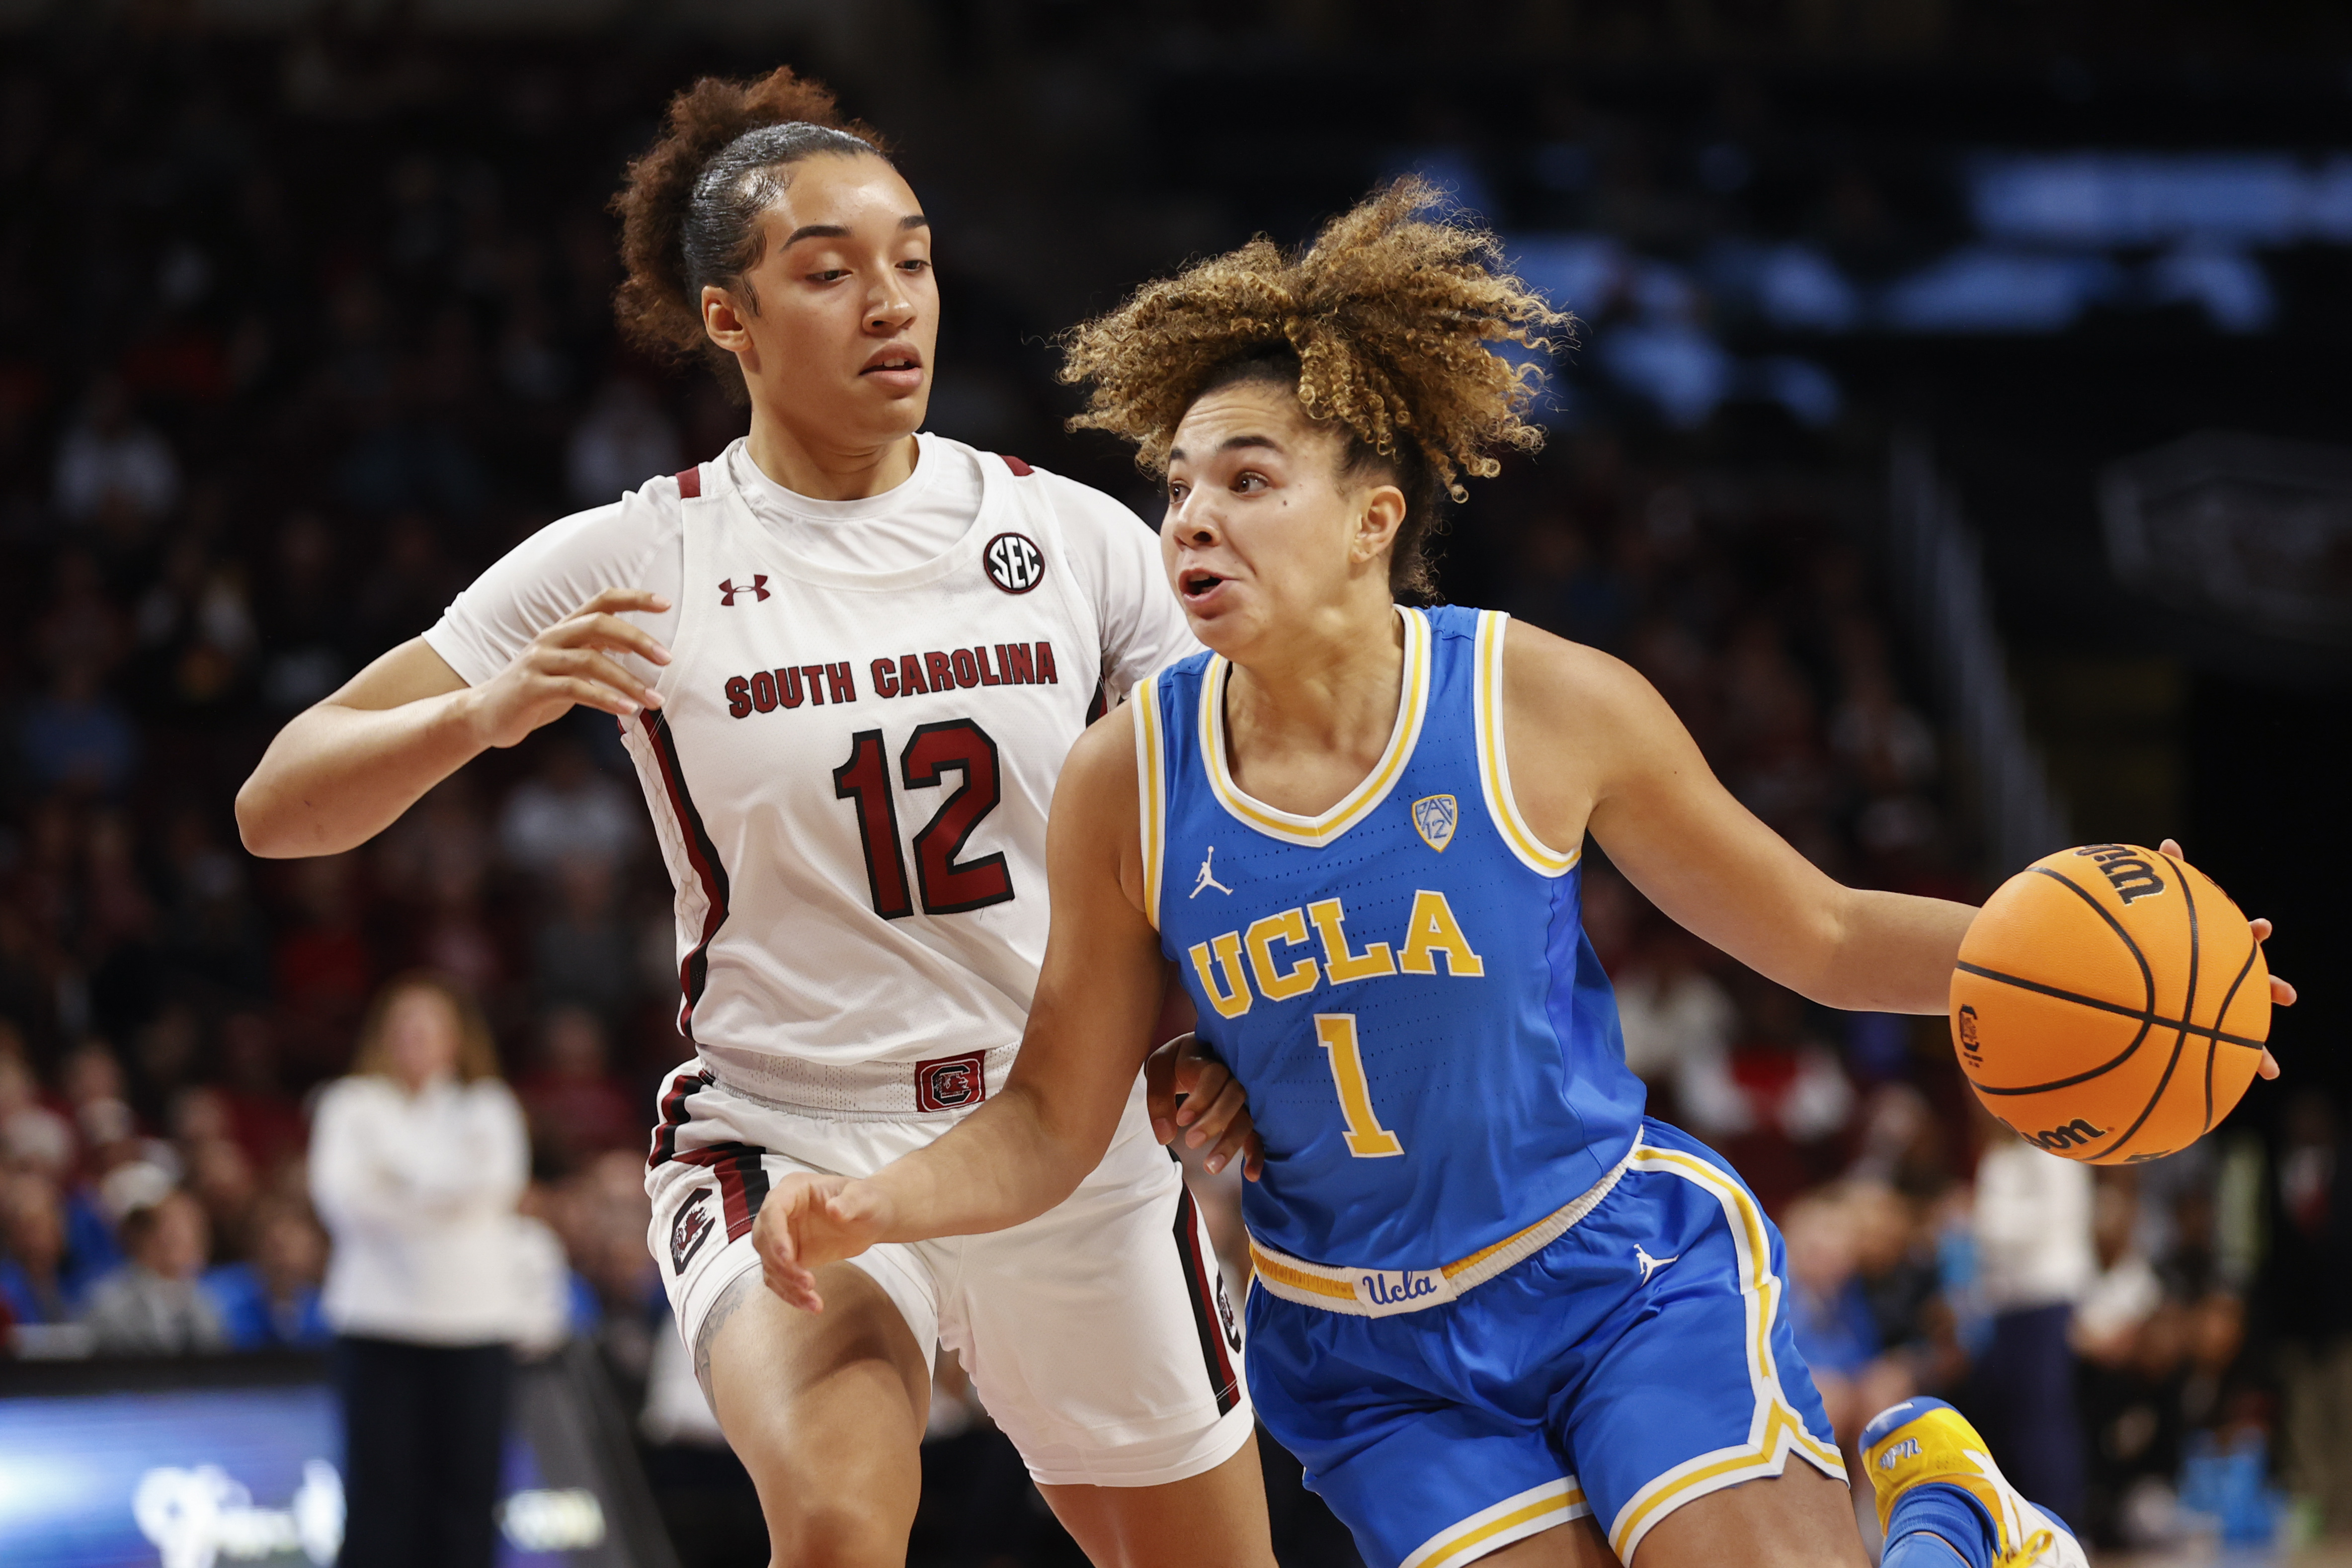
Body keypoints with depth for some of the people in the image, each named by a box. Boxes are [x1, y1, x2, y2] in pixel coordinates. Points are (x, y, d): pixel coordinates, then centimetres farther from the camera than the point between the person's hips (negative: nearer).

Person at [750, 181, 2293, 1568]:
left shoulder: (1547, 706, -12)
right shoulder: (1127, 786, -7)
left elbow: (1826, 937, -1)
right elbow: (1049, 1128, 1)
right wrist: (870, 1206, -18)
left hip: (1633, 1272, -2)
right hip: (1373, 1368, 2)